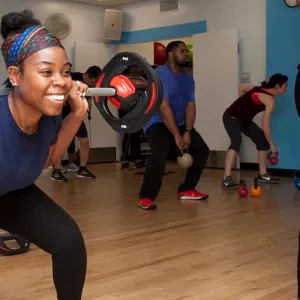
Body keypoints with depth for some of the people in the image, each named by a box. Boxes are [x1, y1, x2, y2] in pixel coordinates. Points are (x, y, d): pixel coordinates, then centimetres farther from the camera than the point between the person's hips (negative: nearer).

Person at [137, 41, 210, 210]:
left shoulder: (188, 78, 5)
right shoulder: (160, 74, -20)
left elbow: (191, 106, 2)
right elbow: (164, 108, -26)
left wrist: (188, 132, -12)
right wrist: (177, 136, -27)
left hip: (179, 123, 8)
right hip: (157, 123, -8)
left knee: (202, 150, 4)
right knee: (160, 154, -32)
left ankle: (186, 190, 16)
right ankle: (146, 197, -19)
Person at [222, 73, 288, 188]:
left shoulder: (262, 88, 6)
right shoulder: (270, 100, -19)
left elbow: (242, 87, 18)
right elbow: (265, 126, -20)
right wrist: (272, 145, -11)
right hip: (231, 117, -10)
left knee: (262, 139, 12)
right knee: (236, 141, -34)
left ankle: (263, 175, 21)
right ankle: (227, 178, -41)